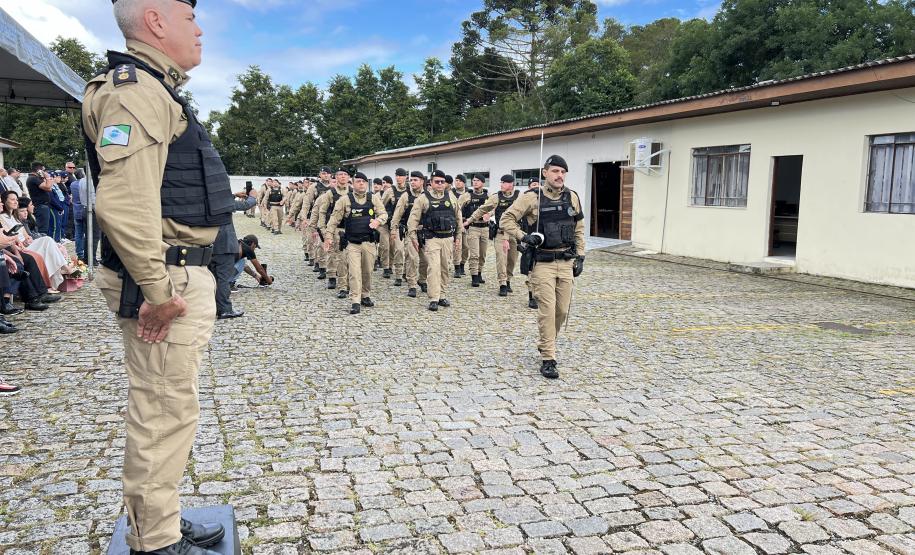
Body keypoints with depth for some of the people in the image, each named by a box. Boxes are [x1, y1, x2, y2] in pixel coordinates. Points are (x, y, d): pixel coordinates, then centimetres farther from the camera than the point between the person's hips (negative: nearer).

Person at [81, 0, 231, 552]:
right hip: (170, 280, -11)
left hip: (183, 274, 11)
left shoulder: (158, 90, 20)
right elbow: (123, 202, -26)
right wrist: (159, 291, -24)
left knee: (168, 409, 18)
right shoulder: (134, 88, -14)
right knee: (165, 413, -1)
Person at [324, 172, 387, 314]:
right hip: (352, 243, -2)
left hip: (370, 242, 2)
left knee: (367, 271, 12)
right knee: (354, 272, -10)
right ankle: (355, 302, -6)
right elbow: (335, 218, 2)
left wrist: (378, 220, -18)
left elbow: (383, 214, 5)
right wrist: (328, 236, -3)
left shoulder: (374, 198, 6)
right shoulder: (345, 199, 0)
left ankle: (366, 296, 31)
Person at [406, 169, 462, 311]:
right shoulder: (423, 198, -1)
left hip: (448, 238, 4)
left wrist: (458, 237, 12)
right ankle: (433, 299, -9)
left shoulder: (451, 197, 9)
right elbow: (413, 218, -3)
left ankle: (441, 296, 21)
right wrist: (413, 236, -10)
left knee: (445, 268, 9)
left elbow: (458, 217, 14)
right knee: (434, 268, -11)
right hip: (432, 239, -4)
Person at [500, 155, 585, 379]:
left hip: (566, 262, 4)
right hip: (543, 262, -4)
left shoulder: (572, 197, 7)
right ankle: (548, 359, 2)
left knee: (562, 310, 9)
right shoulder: (533, 198, -5)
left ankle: (545, 343, 33)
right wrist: (523, 237, -13)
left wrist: (580, 257, 8)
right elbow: (507, 218, -1)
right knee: (547, 310, -7)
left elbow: (579, 229, 13)